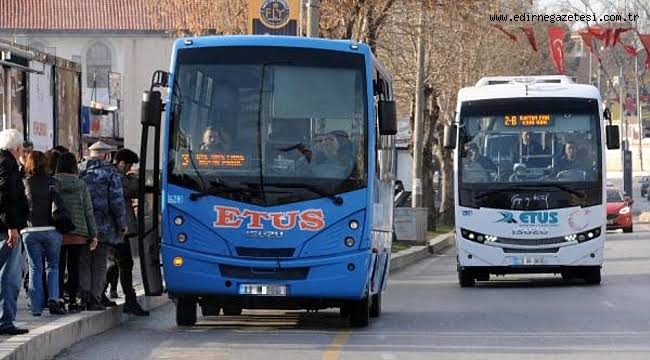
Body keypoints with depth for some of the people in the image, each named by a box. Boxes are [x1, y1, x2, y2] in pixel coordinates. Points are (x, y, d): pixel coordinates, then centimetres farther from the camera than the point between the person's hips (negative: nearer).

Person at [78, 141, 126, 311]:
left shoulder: (79, 170, 5)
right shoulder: (110, 172, -5)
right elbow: (117, 200, -9)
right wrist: (121, 224, -1)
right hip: (103, 225, -3)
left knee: (83, 262, 10)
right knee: (99, 263, 3)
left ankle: (84, 295, 1)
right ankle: (95, 299, 2)